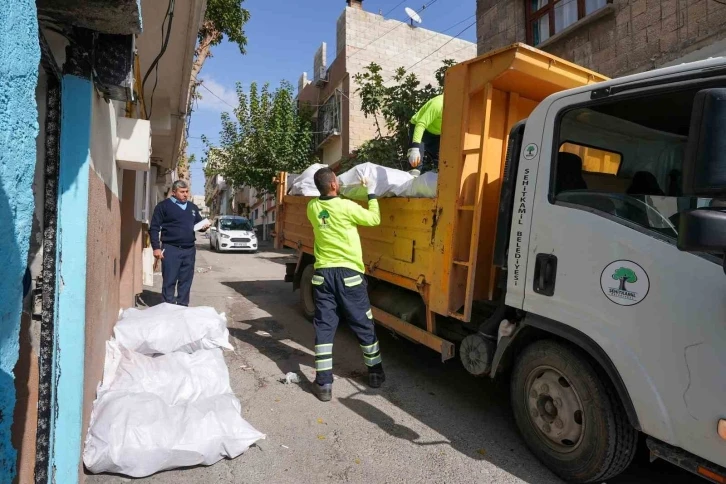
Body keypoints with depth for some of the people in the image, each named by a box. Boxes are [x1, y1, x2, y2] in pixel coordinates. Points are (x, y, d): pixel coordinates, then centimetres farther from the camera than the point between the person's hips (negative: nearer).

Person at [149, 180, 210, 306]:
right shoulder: (164, 206, -2)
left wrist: (204, 226, 0)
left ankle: (183, 306, 20)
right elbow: (154, 228, -5)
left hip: (189, 250, 5)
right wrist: (156, 247, -13)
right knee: (169, 281, 0)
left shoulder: (193, 207, 16)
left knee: (186, 281, 10)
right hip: (171, 249, -5)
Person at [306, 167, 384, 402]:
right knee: (364, 326, 12)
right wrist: (371, 193, 11)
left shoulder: (312, 207, 3)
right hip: (348, 273, -3)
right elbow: (374, 219, 1)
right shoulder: (346, 207, -12)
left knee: (324, 327, 6)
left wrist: (341, 196, 23)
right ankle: (375, 373, 27)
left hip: (322, 273, 4)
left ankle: (323, 383, 5)